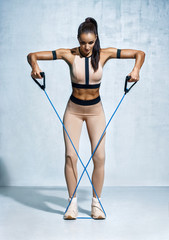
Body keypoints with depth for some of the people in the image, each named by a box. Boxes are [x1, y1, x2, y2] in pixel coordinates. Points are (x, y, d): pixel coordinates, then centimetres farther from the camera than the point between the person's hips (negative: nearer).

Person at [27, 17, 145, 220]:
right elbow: (32, 55, -8)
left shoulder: (104, 54, -7)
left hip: (95, 110, 1)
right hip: (73, 110, 0)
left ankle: (96, 203, 11)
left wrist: (136, 69, -23)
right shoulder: (69, 54, -9)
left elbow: (139, 53, -3)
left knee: (99, 157, -4)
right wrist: (34, 66, -30)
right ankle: (72, 203, 7)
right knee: (70, 156, -8)